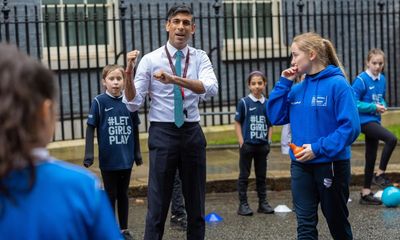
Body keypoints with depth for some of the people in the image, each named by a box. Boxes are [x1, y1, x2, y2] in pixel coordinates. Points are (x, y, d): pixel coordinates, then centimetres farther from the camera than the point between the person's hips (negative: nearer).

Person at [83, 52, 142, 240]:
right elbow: (90, 129, -6)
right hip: (108, 159, -3)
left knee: (123, 194, 13)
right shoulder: (99, 102, -8)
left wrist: (137, 153, 11)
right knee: (111, 195, 6)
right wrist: (88, 155, -11)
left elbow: (135, 129, 9)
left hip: (126, 158, 3)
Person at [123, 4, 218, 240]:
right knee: (158, 203, 0)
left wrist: (174, 79, -32)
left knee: (196, 203, 12)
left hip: (192, 132, 2)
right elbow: (133, 104, -5)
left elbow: (211, 88, -19)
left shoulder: (200, 57, 2)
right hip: (162, 133, -2)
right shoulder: (150, 60, -2)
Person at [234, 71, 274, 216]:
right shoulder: (244, 102, -6)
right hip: (247, 145, -4)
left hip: (262, 145, 4)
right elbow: (237, 123, -4)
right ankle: (243, 204, 8)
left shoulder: (267, 104, 4)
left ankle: (263, 203, 20)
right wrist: (241, 143, -10)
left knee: (261, 175, 12)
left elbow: (270, 125, 11)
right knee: (244, 175, 3)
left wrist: (268, 141, 1)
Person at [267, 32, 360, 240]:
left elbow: (351, 127, -19)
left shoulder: (337, 84, -13)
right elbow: (276, 117, 4)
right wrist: (283, 84, -3)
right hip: (301, 165, 5)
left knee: (337, 221, 14)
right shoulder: (298, 89, 6)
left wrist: (318, 148, -23)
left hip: (331, 164, -5)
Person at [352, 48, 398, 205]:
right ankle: (380, 175, -11)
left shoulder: (382, 79, 7)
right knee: (391, 139, -26)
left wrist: (383, 106, -2)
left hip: (375, 120, 7)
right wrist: (374, 107, -18)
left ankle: (366, 193, 17)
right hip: (364, 120, -7)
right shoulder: (361, 80, -13)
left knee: (371, 158, 9)